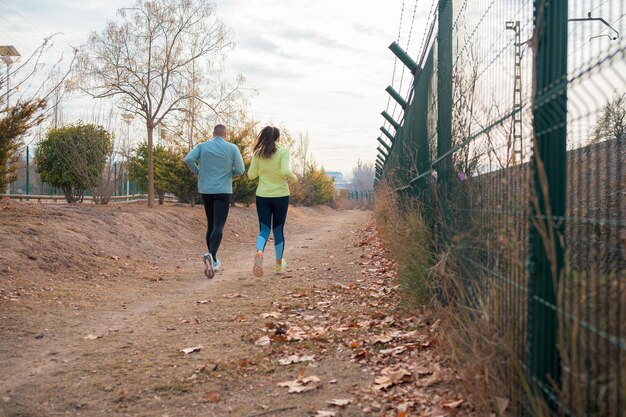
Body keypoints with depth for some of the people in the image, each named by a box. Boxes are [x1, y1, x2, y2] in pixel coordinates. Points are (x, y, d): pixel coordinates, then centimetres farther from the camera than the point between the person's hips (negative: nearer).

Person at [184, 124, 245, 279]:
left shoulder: (202, 146, 4)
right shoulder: (232, 148, -1)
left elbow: (188, 159, -11)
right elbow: (240, 170, -4)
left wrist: (198, 172, 6)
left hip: (205, 190, 4)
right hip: (223, 191, -3)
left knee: (211, 224, 18)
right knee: (218, 227, -9)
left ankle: (213, 260, 22)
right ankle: (211, 255, -35)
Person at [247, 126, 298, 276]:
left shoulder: (258, 154, 2)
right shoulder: (283, 152, -8)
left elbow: (251, 175, 3)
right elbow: (285, 171, -21)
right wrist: (294, 178, -1)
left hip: (262, 196, 2)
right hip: (280, 195, -2)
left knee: (264, 229, 4)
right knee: (278, 230, 12)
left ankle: (259, 252, -28)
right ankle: (279, 264, 24)